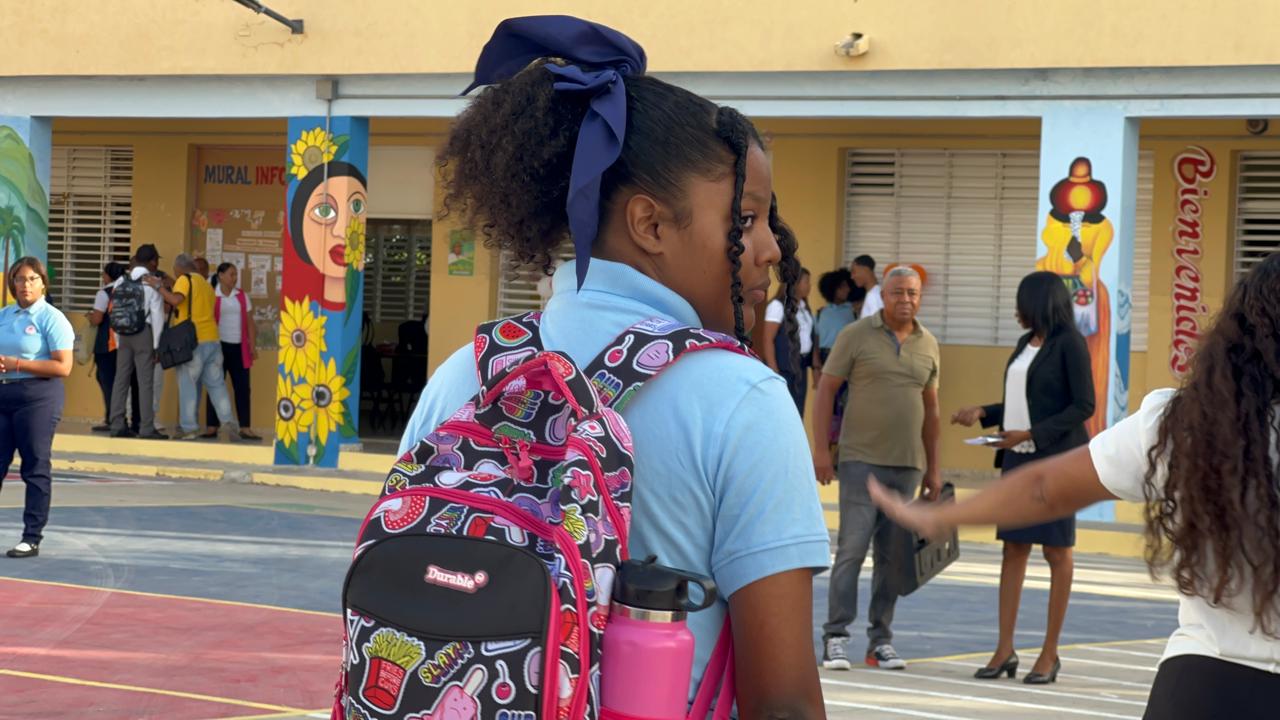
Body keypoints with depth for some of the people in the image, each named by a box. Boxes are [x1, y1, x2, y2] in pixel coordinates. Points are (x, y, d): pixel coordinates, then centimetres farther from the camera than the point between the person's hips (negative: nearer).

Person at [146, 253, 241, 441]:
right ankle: (228, 422, -6)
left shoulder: (185, 280, -2)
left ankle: (189, 427, -2)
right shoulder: (206, 285, 19)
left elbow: (176, 300, -19)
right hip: (212, 340, 6)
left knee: (187, 384, 0)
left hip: (193, 341, -6)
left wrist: (159, 286, -9)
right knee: (217, 384, 6)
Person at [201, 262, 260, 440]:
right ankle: (211, 427, 6)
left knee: (242, 387, 0)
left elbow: (250, 322, 11)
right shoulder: (210, 296, -1)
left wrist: (253, 345, 4)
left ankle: (245, 428, 1)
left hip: (239, 348, 3)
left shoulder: (242, 296, 11)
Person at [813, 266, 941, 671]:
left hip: (908, 465, 4)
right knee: (852, 548, -9)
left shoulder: (928, 345, 11)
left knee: (892, 556, 6)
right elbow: (826, 390, -2)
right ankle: (835, 637, -5)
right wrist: (821, 448, -9)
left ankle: (881, 641, 13)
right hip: (862, 459, -4)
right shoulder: (856, 335, -2)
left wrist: (933, 468, 16)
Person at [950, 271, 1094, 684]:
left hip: (1056, 458, -7)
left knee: (1056, 550, 0)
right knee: (1013, 548, 4)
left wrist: (1032, 433, -19)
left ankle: (1049, 653, 5)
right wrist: (983, 414, 7)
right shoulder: (1027, 342, 13)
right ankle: (1005, 650, 5)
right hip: (1018, 458, 7)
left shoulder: (1069, 343, -9)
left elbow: (1083, 405, -13)